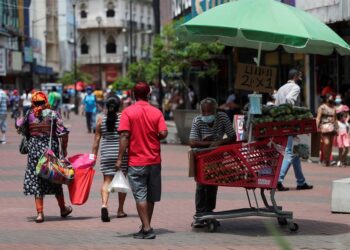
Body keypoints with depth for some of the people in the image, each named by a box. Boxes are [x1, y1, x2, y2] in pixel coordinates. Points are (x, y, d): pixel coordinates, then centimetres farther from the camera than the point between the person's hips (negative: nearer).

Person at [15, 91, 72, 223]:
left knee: (36, 181, 4)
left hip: (34, 150, 0)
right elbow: (63, 133, -9)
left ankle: (40, 212, -4)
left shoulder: (29, 115, -1)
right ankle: (63, 209, 28)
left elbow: (21, 129, 10)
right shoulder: (53, 114, -6)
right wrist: (64, 149, 1)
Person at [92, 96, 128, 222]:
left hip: (106, 154, 1)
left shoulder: (101, 120, 2)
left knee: (107, 181, 1)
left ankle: (104, 204, -24)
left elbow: (97, 139, 4)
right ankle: (120, 210, 20)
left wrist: (94, 155, 11)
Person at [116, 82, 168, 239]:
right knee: (151, 196, 14)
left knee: (140, 196, -2)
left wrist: (120, 159, -11)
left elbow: (124, 136, -13)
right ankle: (146, 227, 23)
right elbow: (163, 133, -8)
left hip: (136, 161, -3)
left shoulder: (128, 112, -6)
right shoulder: (156, 112, 1)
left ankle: (147, 229, -9)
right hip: (154, 160, 3)